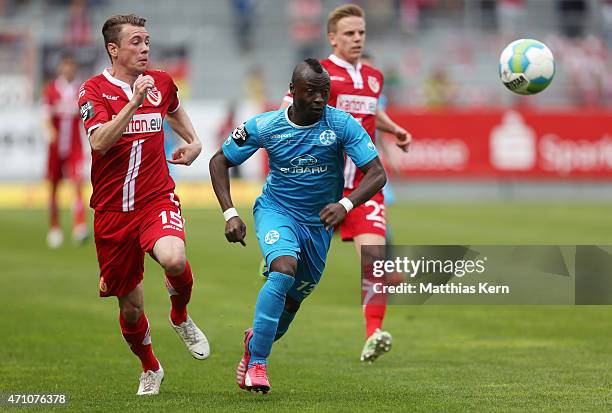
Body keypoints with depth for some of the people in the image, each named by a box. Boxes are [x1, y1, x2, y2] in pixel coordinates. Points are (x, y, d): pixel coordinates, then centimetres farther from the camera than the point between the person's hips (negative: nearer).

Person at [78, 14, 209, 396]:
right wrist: (134, 101, -30)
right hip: (112, 211, -1)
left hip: (158, 200, 1)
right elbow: (100, 142, -24)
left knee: (173, 258, -32)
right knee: (130, 305, 6)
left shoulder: (161, 83, 7)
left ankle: (181, 317, 1)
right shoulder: (95, 90, -5)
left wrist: (193, 141, 18)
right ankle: (150, 368, 34)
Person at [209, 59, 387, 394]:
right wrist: (230, 214, -12)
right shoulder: (265, 126, -14)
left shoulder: (343, 125, -16)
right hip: (276, 210, -2)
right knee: (284, 269, -31)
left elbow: (377, 174, -20)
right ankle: (257, 362, -22)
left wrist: (345, 204, -39)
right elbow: (220, 161, -1)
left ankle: (255, 341, 46)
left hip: (319, 222, 2)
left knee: (292, 299, 12)